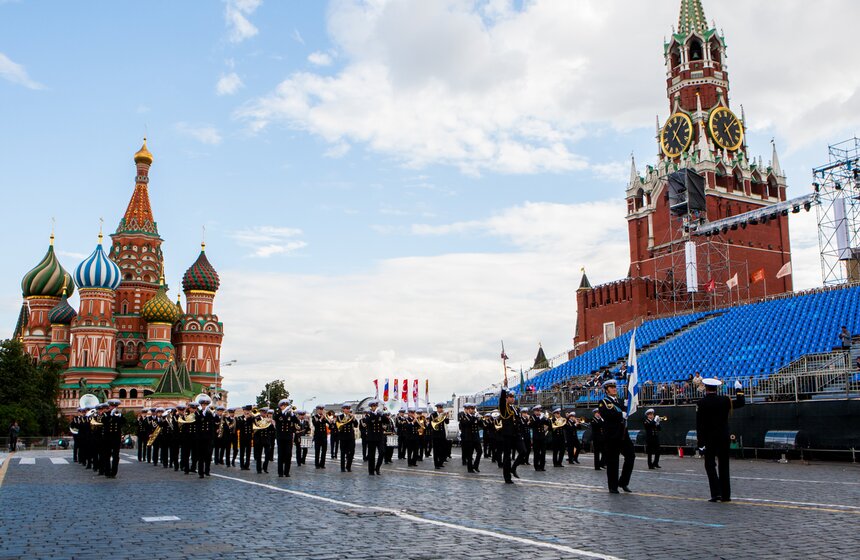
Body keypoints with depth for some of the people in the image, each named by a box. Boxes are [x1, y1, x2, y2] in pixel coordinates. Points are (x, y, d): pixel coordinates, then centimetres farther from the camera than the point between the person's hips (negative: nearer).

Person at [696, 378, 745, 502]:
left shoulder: (701, 403, -9)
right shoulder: (725, 400, -3)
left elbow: (699, 424, -11)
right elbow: (740, 403, 13)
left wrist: (701, 442, -9)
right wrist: (739, 390, 27)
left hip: (709, 439, -3)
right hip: (724, 438, 3)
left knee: (710, 465, 4)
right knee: (724, 466, 10)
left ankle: (716, 493, -7)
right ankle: (725, 495, 12)